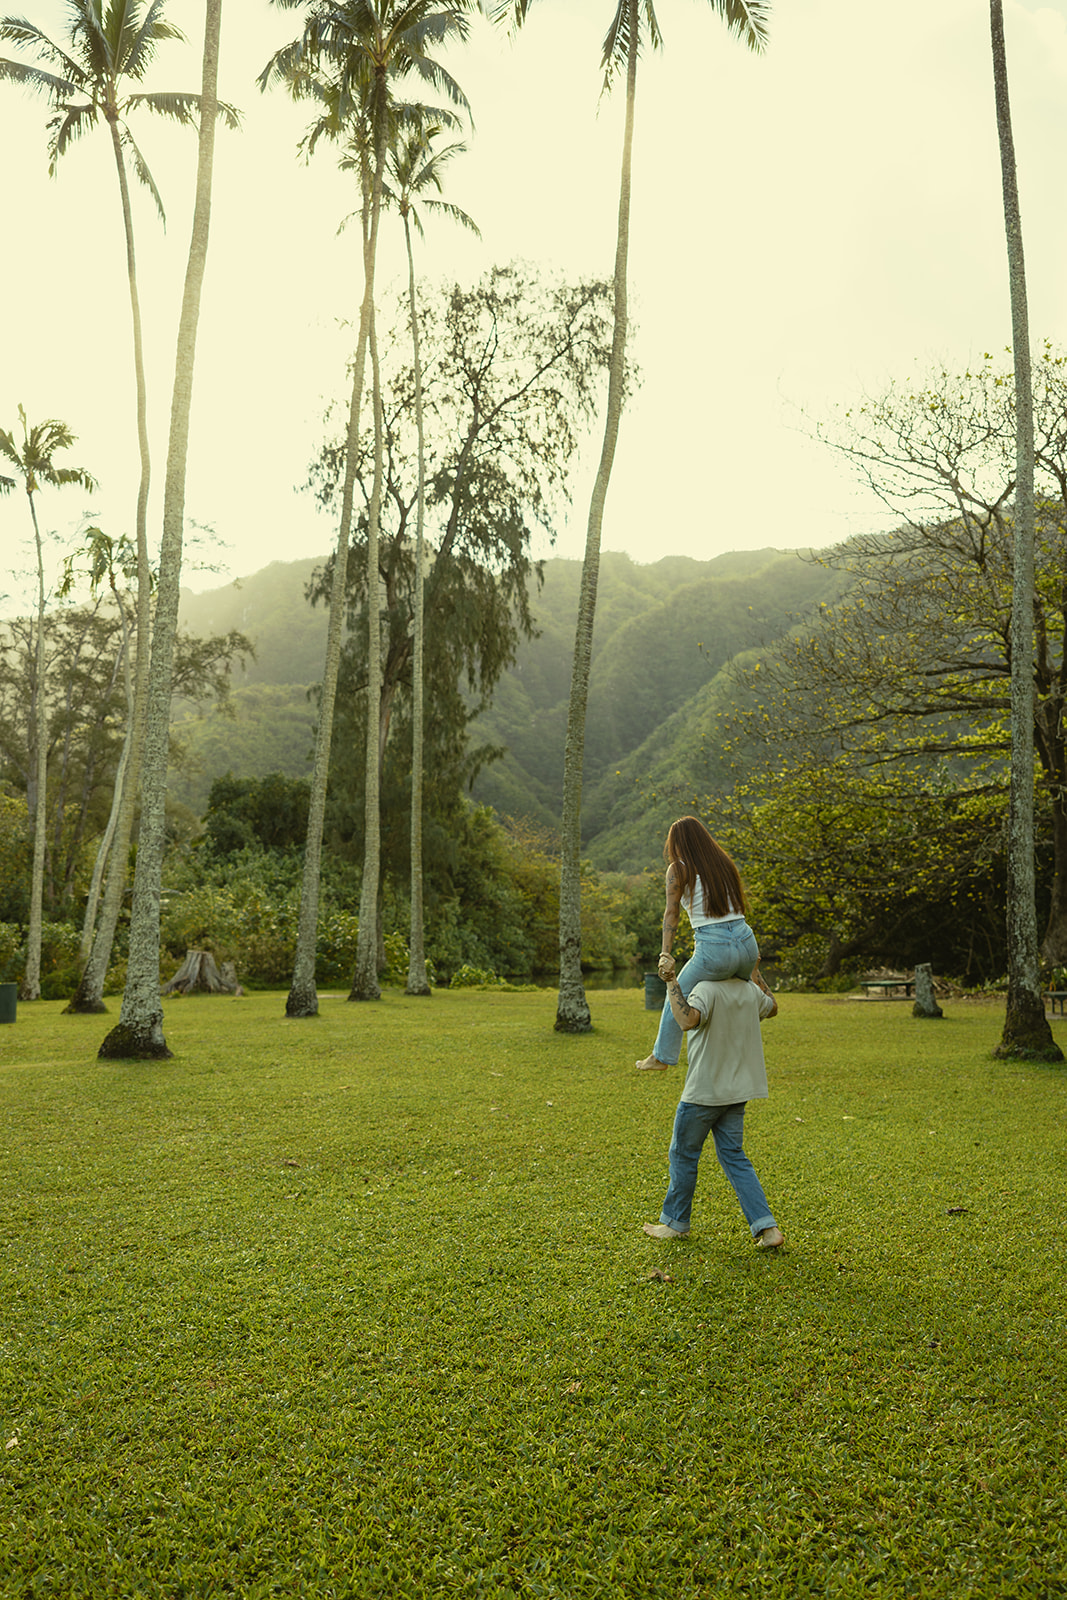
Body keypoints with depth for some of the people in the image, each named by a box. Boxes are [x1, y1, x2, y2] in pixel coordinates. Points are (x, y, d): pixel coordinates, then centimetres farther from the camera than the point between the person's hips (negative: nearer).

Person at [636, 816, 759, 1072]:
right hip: (747, 943, 6)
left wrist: (665, 954, -16)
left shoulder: (679, 869, -1)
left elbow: (671, 913, -10)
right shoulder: (723, 862, 16)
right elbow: (739, 905, 17)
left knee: (679, 995, 18)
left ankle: (662, 1056, 28)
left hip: (715, 950, -5)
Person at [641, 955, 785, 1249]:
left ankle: (675, 1222, 24)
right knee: (734, 1157, 12)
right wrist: (755, 973, 28)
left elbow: (688, 1020, -38)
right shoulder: (751, 990, 4)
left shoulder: (707, 989, -20)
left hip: (703, 1092, -7)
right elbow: (772, 1008, 25)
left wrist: (671, 982, -30)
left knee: (683, 1154, 10)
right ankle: (767, 1227, 4)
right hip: (736, 1092, 7)